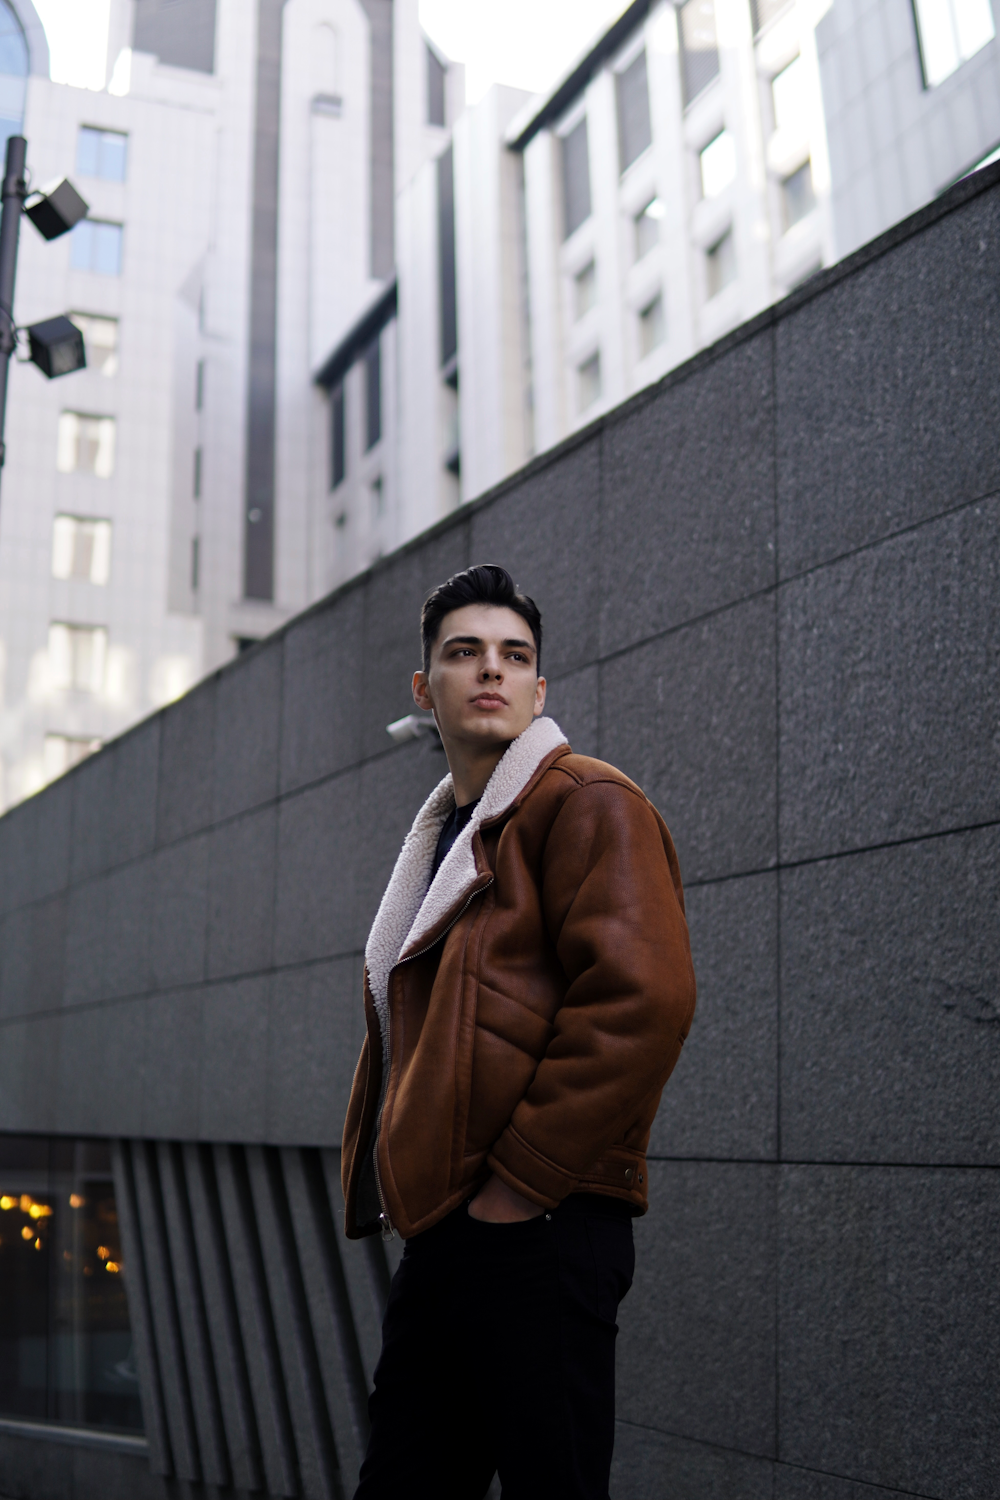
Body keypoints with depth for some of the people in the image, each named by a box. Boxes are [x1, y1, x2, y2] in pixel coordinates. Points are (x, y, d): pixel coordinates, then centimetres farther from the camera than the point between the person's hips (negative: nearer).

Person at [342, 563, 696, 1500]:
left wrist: (520, 1183, -18)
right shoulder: (443, 836, 21)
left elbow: (642, 999, -20)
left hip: (538, 1230, -9)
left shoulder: (587, 804, -6)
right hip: (439, 1230, 9)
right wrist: (398, 1183, 15)